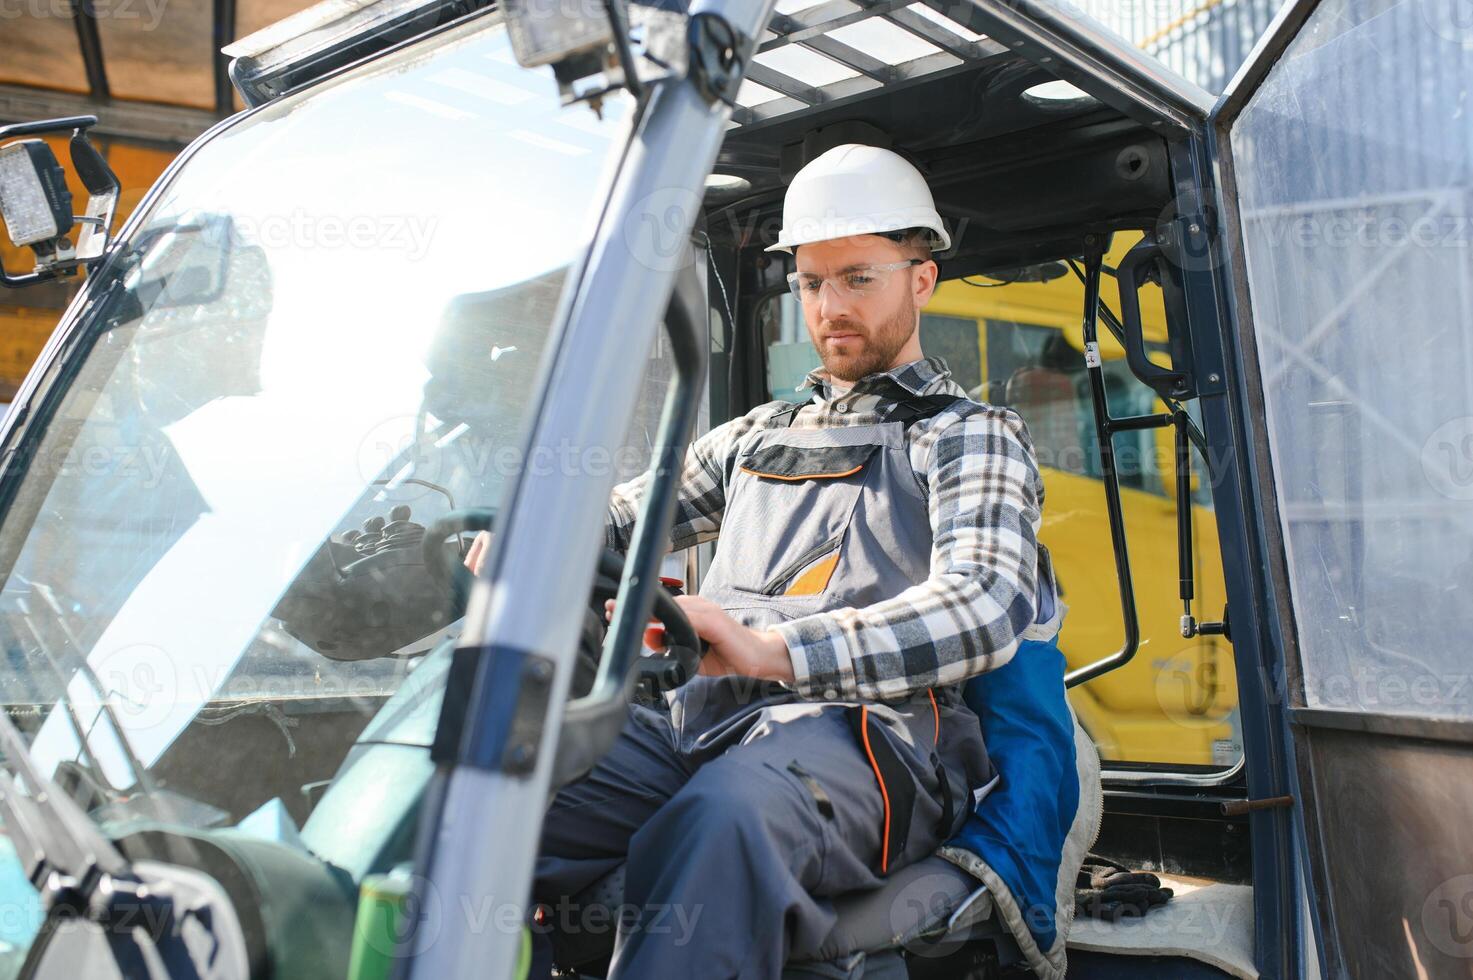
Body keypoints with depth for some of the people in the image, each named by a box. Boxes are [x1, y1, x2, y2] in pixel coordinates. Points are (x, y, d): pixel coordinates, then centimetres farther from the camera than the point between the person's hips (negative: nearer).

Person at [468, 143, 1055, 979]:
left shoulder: (970, 436, 13)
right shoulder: (758, 434, 31)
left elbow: (988, 604, -8)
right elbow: (619, 520, 32)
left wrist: (774, 649, -25)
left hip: (857, 732, -4)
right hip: (702, 720, 5)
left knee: (719, 823, -40)